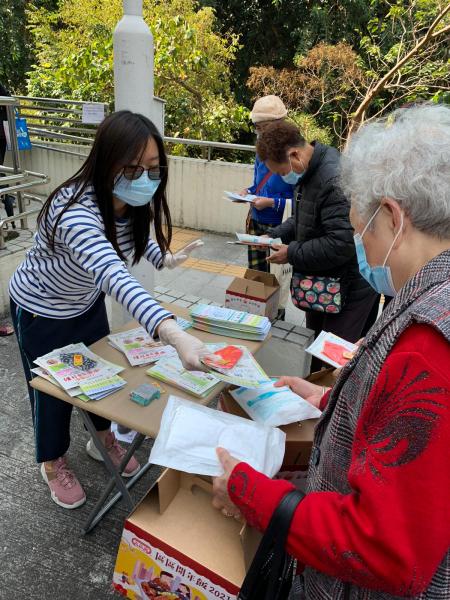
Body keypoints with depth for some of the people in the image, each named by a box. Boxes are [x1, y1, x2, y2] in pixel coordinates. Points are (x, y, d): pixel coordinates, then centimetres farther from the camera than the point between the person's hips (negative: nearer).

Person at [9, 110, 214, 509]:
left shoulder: (133, 202, -17)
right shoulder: (76, 212, -42)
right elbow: (114, 276, -59)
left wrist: (165, 259, -10)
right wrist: (174, 333, -72)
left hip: (87, 302, 6)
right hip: (42, 311, -6)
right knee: (53, 389, 11)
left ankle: (102, 439, 47)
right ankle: (52, 462, 40)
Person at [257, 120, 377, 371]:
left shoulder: (336, 179, -27)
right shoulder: (309, 173, 5)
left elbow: (342, 244, -30)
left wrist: (292, 254, -20)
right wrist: (274, 235, 3)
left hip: (349, 285, -10)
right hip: (322, 281, 10)